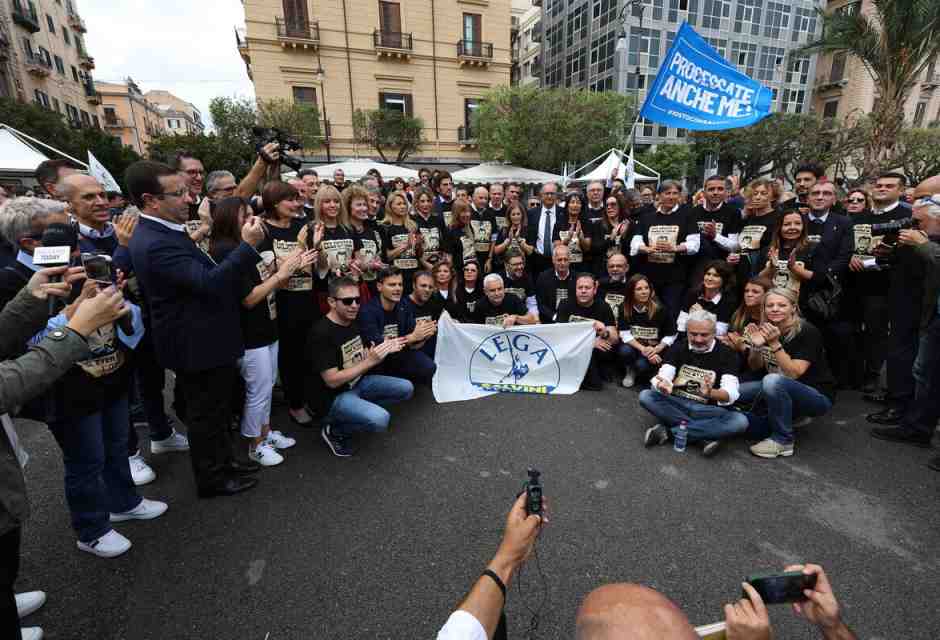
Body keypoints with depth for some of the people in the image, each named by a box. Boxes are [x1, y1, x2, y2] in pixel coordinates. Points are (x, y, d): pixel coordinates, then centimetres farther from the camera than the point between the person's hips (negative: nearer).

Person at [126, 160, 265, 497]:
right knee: (206, 415, 9)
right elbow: (210, 282, -32)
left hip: (203, 339, 10)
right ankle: (212, 478, 28)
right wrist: (248, 245, -30)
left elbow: (203, 274, 16)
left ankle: (223, 461, 41)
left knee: (216, 409, 23)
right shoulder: (155, 244, -26)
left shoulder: (161, 232, 7)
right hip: (198, 346, -10)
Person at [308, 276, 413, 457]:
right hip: (336, 396, -8)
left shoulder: (354, 321, 0)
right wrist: (371, 361, -29)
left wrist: (384, 349, -9)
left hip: (359, 382, 8)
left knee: (406, 389, 3)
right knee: (380, 419, -30)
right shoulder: (321, 333, -25)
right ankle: (334, 429, -3)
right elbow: (332, 381, -25)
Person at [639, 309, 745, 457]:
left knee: (740, 421, -29)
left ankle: (668, 430, -24)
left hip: (707, 411, -1)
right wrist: (662, 385, -38)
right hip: (676, 404, 1)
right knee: (645, 396, -24)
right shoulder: (678, 347, 0)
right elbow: (662, 377, -12)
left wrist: (711, 393, -43)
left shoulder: (727, 355, -6)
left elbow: (730, 395, -19)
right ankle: (704, 437, -24)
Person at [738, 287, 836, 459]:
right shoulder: (766, 329, -3)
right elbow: (754, 367, 4)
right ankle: (791, 416, 10)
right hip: (782, 391, 6)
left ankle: (783, 441, -15)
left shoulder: (807, 332, -19)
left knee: (773, 380, -35)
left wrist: (775, 344, -33)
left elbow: (793, 373, -25)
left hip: (818, 396, -6)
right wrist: (756, 345, -15)